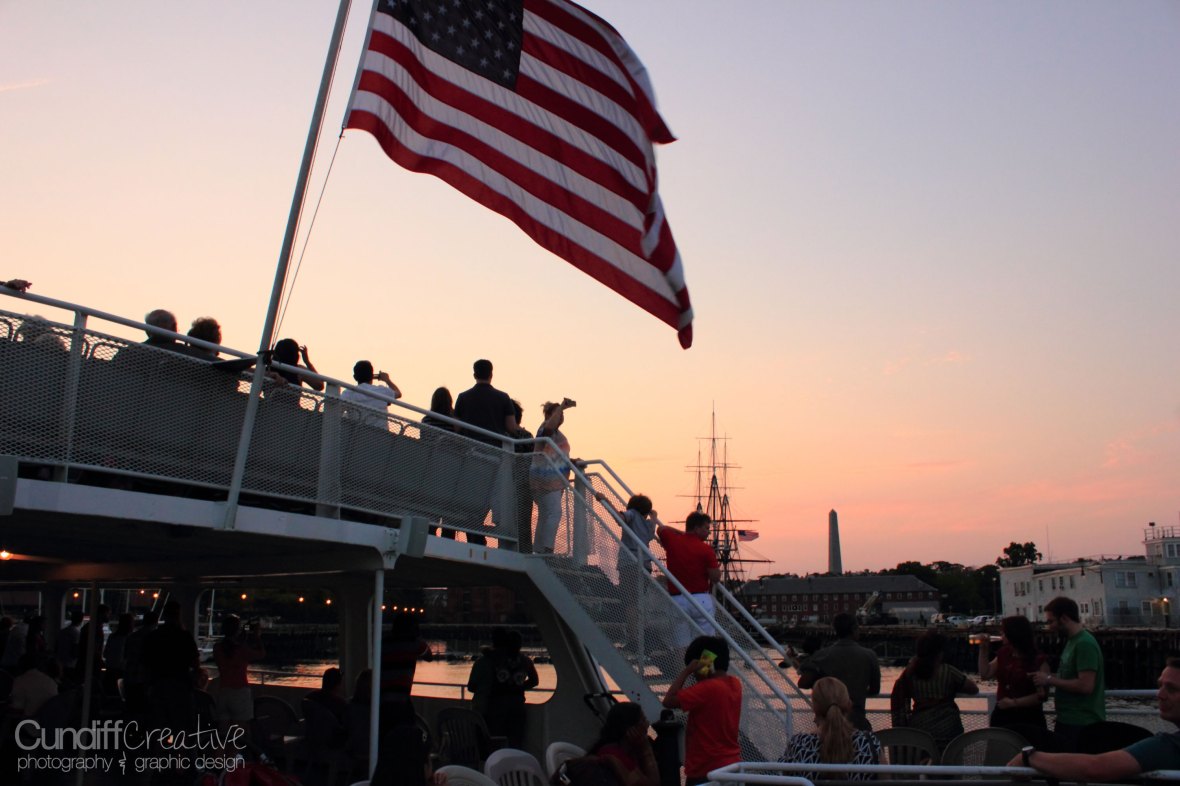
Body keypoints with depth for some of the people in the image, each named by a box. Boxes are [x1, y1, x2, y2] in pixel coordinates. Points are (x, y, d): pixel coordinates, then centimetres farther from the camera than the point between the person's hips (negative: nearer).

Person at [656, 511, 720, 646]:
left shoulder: (672, 541, 3)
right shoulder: (705, 549, -8)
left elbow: (660, 529, 25)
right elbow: (716, 577, -8)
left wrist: (681, 533, 25)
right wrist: (716, 567, 12)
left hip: (676, 599, 3)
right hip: (701, 599, -3)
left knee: (681, 646, 7)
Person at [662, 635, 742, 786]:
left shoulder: (708, 688, -21)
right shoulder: (734, 684, 5)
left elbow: (669, 701, -22)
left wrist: (686, 671, -16)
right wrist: (706, 675, 4)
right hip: (731, 765, 9)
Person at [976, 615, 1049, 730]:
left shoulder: (1038, 661, -14)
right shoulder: (1004, 654, 7)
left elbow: (1042, 695, -17)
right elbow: (985, 674, 12)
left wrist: (1014, 702, -21)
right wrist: (983, 649, 5)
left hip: (1028, 719, -6)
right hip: (1002, 716, 6)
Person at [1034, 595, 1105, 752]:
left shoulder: (1084, 643, -17)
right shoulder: (1073, 641, 14)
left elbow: (1086, 686, -24)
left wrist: (1050, 680, -16)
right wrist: (1051, 679, 7)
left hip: (1080, 725, -10)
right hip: (1068, 721, 10)